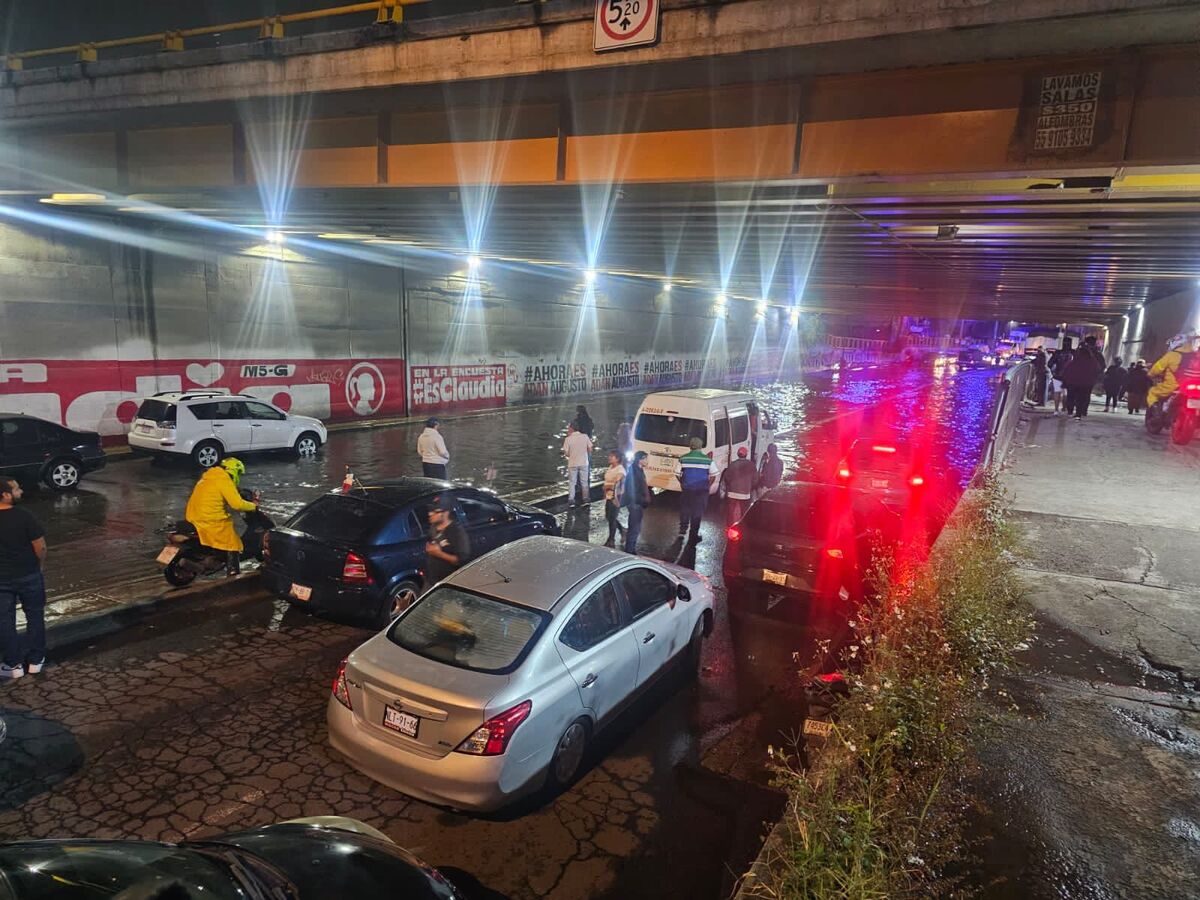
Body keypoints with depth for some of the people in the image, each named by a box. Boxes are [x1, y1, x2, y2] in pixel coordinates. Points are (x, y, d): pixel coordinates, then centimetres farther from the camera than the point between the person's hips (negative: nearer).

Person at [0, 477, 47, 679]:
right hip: (29, 575, -2)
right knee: (35, 617, 14)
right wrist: (38, 565, 4)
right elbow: (40, 547, -15)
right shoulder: (24, 517, -19)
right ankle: (35, 660, 22)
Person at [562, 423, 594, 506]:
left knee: (572, 482, 10)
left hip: (573, 463, -1)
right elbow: (590, 449, -2)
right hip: (584, 462, 2)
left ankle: (571, 499, 8)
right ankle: (585, 498, 20)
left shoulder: (568, 439, -11)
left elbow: (566, 453, -9)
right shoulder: (585, 436, -6)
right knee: (584, 482, 15)